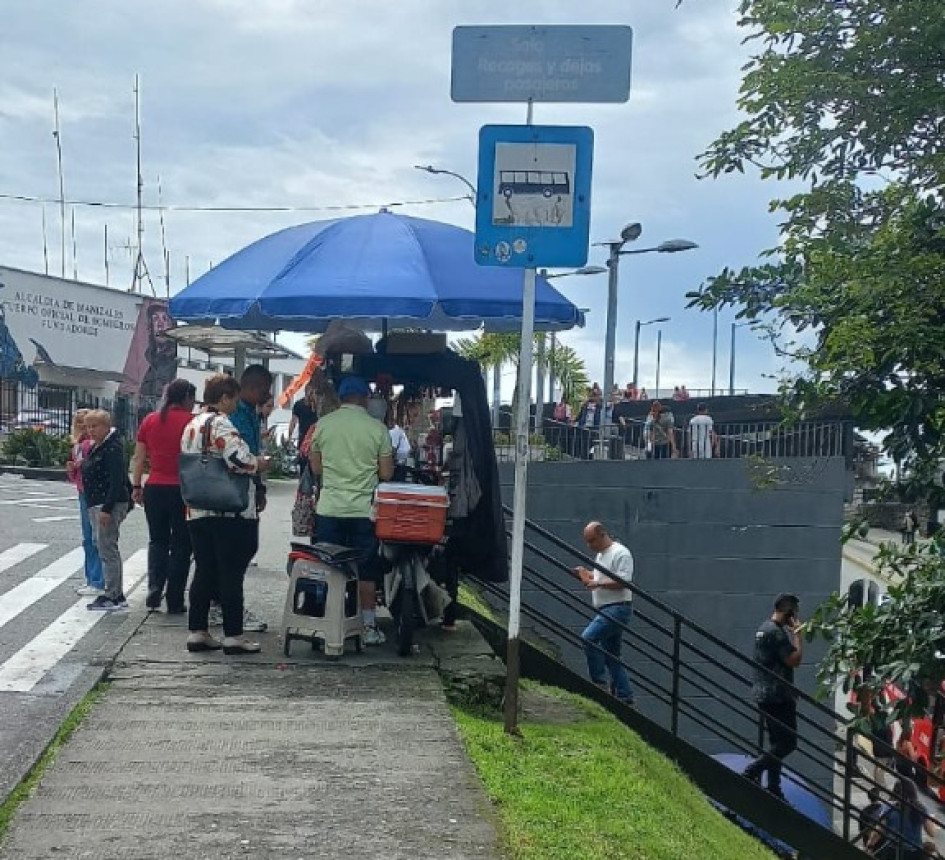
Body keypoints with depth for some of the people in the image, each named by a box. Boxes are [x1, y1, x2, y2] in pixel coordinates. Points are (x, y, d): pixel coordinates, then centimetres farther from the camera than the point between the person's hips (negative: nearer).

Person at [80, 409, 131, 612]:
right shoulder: (95, 448, 17)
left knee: (107, 548, -9)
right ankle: (117, 595, 18)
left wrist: (107, 509, -25)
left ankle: (112, 596, -4)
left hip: (110, 505, -11)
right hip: (96, 504, 11)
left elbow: (116, 481, -21)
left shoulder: (112, 448, -15)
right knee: (102, 547, 12)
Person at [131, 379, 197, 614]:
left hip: (155, 488, 4)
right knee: (180, 545, 7)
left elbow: (138, 457, 7)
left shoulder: (150, 420, 5)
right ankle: (174, 601, 8)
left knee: (157, 541, 18)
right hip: (183, 490, -4)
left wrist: (136, 486, 14)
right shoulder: (191, 421, -8)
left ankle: (154, 588, 1)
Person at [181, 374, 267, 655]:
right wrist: (259, 464, -6)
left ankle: (197, 632, 15)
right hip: (229, 513, -9)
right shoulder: (220, 423, -13)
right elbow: (238, 459, -26)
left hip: (197, 512, 9)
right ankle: (234, 635, 2)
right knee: (231, 573, -2)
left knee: (204, 571, 12)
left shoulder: (191, 425, 16)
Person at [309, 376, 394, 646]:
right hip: (364, 510, -1)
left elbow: (316, 468, 7)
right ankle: (369, 627, 12)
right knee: (366, 571, 8)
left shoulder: (323, 425, -1)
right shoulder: (377, 428, -5)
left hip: (329, 509, 1)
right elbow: (386, 474, -2)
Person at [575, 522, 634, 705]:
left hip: (617, 608, -10)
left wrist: (598, 583, -25)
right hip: (605, 610, 11)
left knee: (588, 637, -23)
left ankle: (599, 682, -15)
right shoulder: (600, 554, 19)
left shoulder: (620, 553, -12)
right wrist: (586, 575, 16)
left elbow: (622, 582, -20)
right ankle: (625, 697, 15)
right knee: (611, 655, 11)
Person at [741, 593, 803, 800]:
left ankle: (774, 788, 16)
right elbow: (795, 660, -19)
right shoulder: (777, 632, -17)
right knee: (787, 742, -7)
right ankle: (751, 772, -9)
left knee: (777, 742, 14)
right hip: (777, 696, -10)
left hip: (766, 695, 10)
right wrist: (797, 634, -11)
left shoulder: (765, 628, 15)